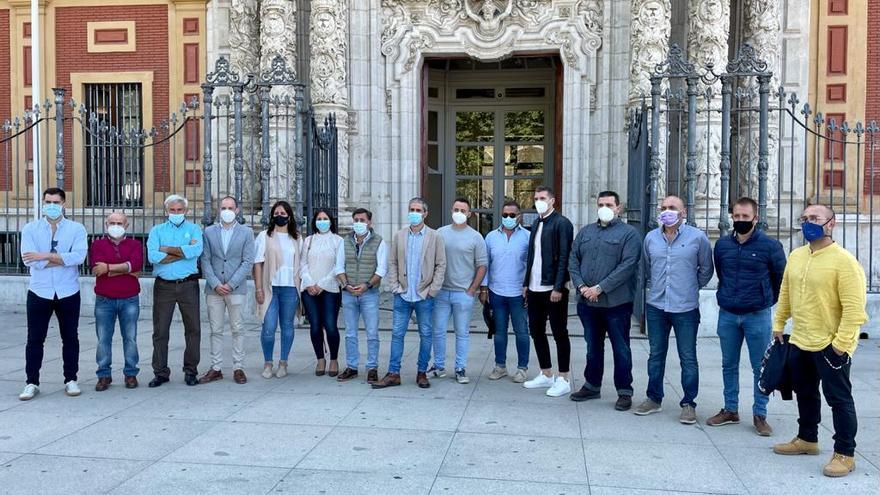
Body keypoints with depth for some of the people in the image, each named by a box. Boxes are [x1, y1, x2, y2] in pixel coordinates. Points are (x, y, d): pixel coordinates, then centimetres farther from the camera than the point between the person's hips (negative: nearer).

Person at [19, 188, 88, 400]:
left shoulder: (76, 229, 0)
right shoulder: (30, 229, 2)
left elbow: (79, 256, -17)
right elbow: (30, 260, -13)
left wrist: (45, 256, -19)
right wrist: (64, 259, -15)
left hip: (68, 293, 0)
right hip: (39, 292, 0)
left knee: (70, 338, 9)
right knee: (35, 339, 5)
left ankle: (71, 380, 21)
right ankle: (32, 383, 15)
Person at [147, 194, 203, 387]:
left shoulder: (194, 229, 7)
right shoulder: (157, 230, 10)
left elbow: (197, 250, -14)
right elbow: (152, 256, -8)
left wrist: (167, 249, -8)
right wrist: (184, 252, -9)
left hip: (188, 285, -1)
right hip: (163, 286, 1)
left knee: (193, 329, 3)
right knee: (160, 330, 3)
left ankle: (190, 371, 14)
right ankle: (160, 372, 13)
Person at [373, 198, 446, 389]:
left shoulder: (435, 237, -1)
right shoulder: (399, 236, 7)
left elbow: (441, 265, -2)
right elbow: (392, 263, 9)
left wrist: (432, 290, -7)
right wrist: (395, 286, 0)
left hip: (424, 296, -2)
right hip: (402, 295, 2)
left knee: (425, 335, 7)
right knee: (397, 334, 3)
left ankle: (422, 373, 18)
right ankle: (393, 374, 9)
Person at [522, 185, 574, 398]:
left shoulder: (562, 223, -9)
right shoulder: (536, 223, 14)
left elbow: (564, 257, -14)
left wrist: (558, 288, -19)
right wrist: (526, 283, 13)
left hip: (553, 289, -8)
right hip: (535, 288, 8)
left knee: (559, 333, 1)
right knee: (536, 332, 13)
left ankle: (563, 380, 10)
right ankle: (546, 375, 25)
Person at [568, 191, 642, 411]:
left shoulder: (629, 233, -4)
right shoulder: (585, 232, 13)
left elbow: (627, 266, -14)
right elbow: (573, 260, 10)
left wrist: (600, 288, -17)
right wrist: (581, 286, -6)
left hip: (616, 302, -5)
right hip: (587, 301, 5)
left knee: (621, 349, 3)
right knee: (593, 346, 16)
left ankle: (625, 392, 13)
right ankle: (592, 386, 28)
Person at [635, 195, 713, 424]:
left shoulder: (697, 237, -4)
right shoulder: (651, 238, 6)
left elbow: (706, 269, 7)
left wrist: (691, 288, 11)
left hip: (686, 308, -3)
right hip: (656, 306, 4)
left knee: (688, 358, 2)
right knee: (656, 355, 12)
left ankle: (688, 404, 12)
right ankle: (654, 399, 24)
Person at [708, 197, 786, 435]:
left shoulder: (770, 245, -8)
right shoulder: (722, 244, 3)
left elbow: (781, 278, 5)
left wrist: (766, 301, 12)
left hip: (757, 316, -4)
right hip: (727, 315, 4)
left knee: (761, 368, 3)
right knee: (729, 365, 12)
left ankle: (760, 415, 14)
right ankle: (730, 410, 24)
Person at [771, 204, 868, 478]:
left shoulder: (844, 261, -17)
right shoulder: (795, 256, 6)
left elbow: (854, 308, -20)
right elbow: (785, 293, 16)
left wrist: (841, 342, -21)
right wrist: (778, 324, 15)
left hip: (831, 345, -7)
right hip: (799, 342, 7)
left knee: (839, 398, 2)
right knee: (805, 393, 20)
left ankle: (845, 453, 14)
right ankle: (807, 439, 36)